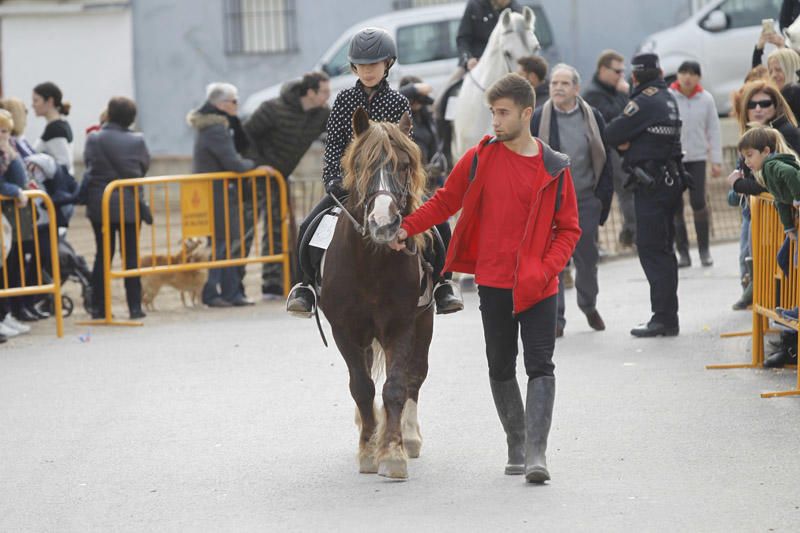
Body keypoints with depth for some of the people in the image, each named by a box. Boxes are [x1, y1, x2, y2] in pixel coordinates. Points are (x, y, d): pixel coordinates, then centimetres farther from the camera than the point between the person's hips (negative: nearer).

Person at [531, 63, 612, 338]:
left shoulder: (592, 117, 2)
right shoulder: (538, 119, -3)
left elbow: (604, 160, 6)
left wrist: (603, 198, 2)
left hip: (585, 200, 2)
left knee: (587, 258, 11)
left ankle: (589, 306, 35)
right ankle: (555, 319, 3)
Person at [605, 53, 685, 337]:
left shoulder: (645, 102, -14)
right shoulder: (668, 99, 13)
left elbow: (612, 135, -14)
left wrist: (625, 142, 5)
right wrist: (630, 142, -2)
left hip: (651, 183, -9)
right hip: (670, 179, 9)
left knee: (651, 250, -7)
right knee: (663, 249, 14)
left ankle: (664, 317, -9)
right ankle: (667, 317, 19)